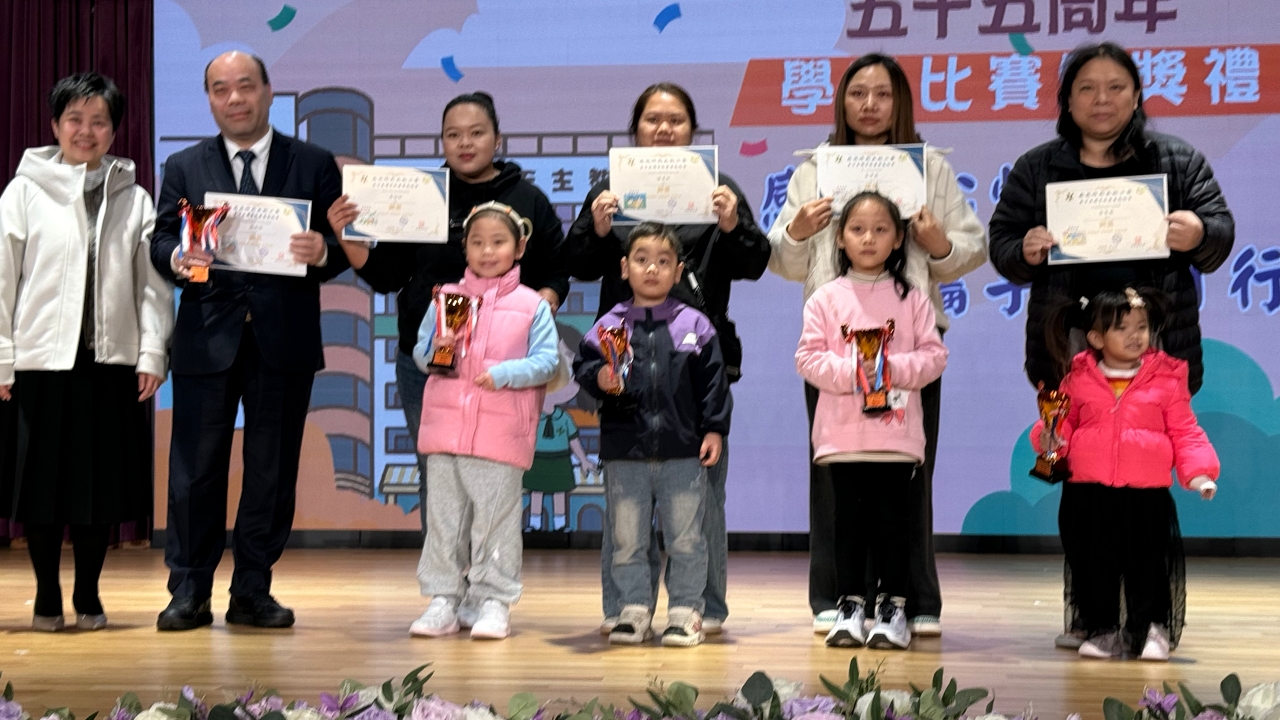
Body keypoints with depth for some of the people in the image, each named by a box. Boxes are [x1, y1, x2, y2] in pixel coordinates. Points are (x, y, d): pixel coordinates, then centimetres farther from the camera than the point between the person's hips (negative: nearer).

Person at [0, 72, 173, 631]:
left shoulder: (134, 199, 8)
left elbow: (153, 284, 7)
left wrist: (152, 354, -2)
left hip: (112, 361, 2)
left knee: (103, 481, 6)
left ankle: (88, 597, 20)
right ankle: (47, 598, 18)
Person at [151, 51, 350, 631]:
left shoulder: (315, 165, 8)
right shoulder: (184, 168, 11)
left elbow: (340, 246, 4)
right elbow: (161, 240, 4)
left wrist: (322, 252, -18)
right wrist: (177, 258, -19)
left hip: (285, 340, 0)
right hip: (207, 337, 0)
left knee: (272, 471, 5)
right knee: (195, 469, 1)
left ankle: (253, 592, 15)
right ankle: (189, 593, 11)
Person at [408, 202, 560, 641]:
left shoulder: (532, 305, 4)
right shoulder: (445, 299, 12)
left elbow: (546, 361, -2)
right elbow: (420, 353, 12)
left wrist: (504, 373, -16)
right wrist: (436, 349, -10)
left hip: (502, 431, -3)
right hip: (446, 424, 3)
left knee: (496, 515, 1)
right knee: (444, 516, 6)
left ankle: (495, 601, 9)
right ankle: (443, 600, 13)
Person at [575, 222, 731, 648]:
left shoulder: (695, 326, 3)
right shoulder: (609, 326, 3)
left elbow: (713, 381, 3)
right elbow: (583, 365, 2)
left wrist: (714, 428, -2)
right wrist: (599, 380, -19)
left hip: (683, 452, -1)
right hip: (624, 453, 1)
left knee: (685, 537, 5)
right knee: (626, 539, 8)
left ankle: (686, 611, 15)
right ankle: (634, 610, 18)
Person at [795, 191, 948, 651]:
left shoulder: (912, 299, 5)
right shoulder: (826, 299, 4)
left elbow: (934, 355, 1)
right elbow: (808, 358, -1)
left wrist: (895, 368, -15)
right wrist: (848, 372, -16)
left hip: (897, 434, 0)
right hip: (842, 434, 0)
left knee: (891, 521, 3)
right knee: (848, 521, 5)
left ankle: (893, 607, 11)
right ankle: (850, 605, 13)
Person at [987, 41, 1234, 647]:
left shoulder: (1179, 162, 12)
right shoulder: (1036, 169, 13)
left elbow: (1221, 231, 9)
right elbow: (1001, 244, 11)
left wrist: (1198, 235, -15)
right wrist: (1025, 253, -11)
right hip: (1069, 341, 1)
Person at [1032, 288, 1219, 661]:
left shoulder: (1166, 378, 1)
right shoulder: (1079, 379, 4)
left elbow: (1185, 433, 2)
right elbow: (1064, 422, 12)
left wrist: (1199, 472, -11)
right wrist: (1050, 436, -11)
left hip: (1147, 494, -1)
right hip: (1088, 493, 1)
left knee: (1147, 564, 4)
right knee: (1092, 565, 7)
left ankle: (1152, 628, 21)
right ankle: (1102, 630, 22)